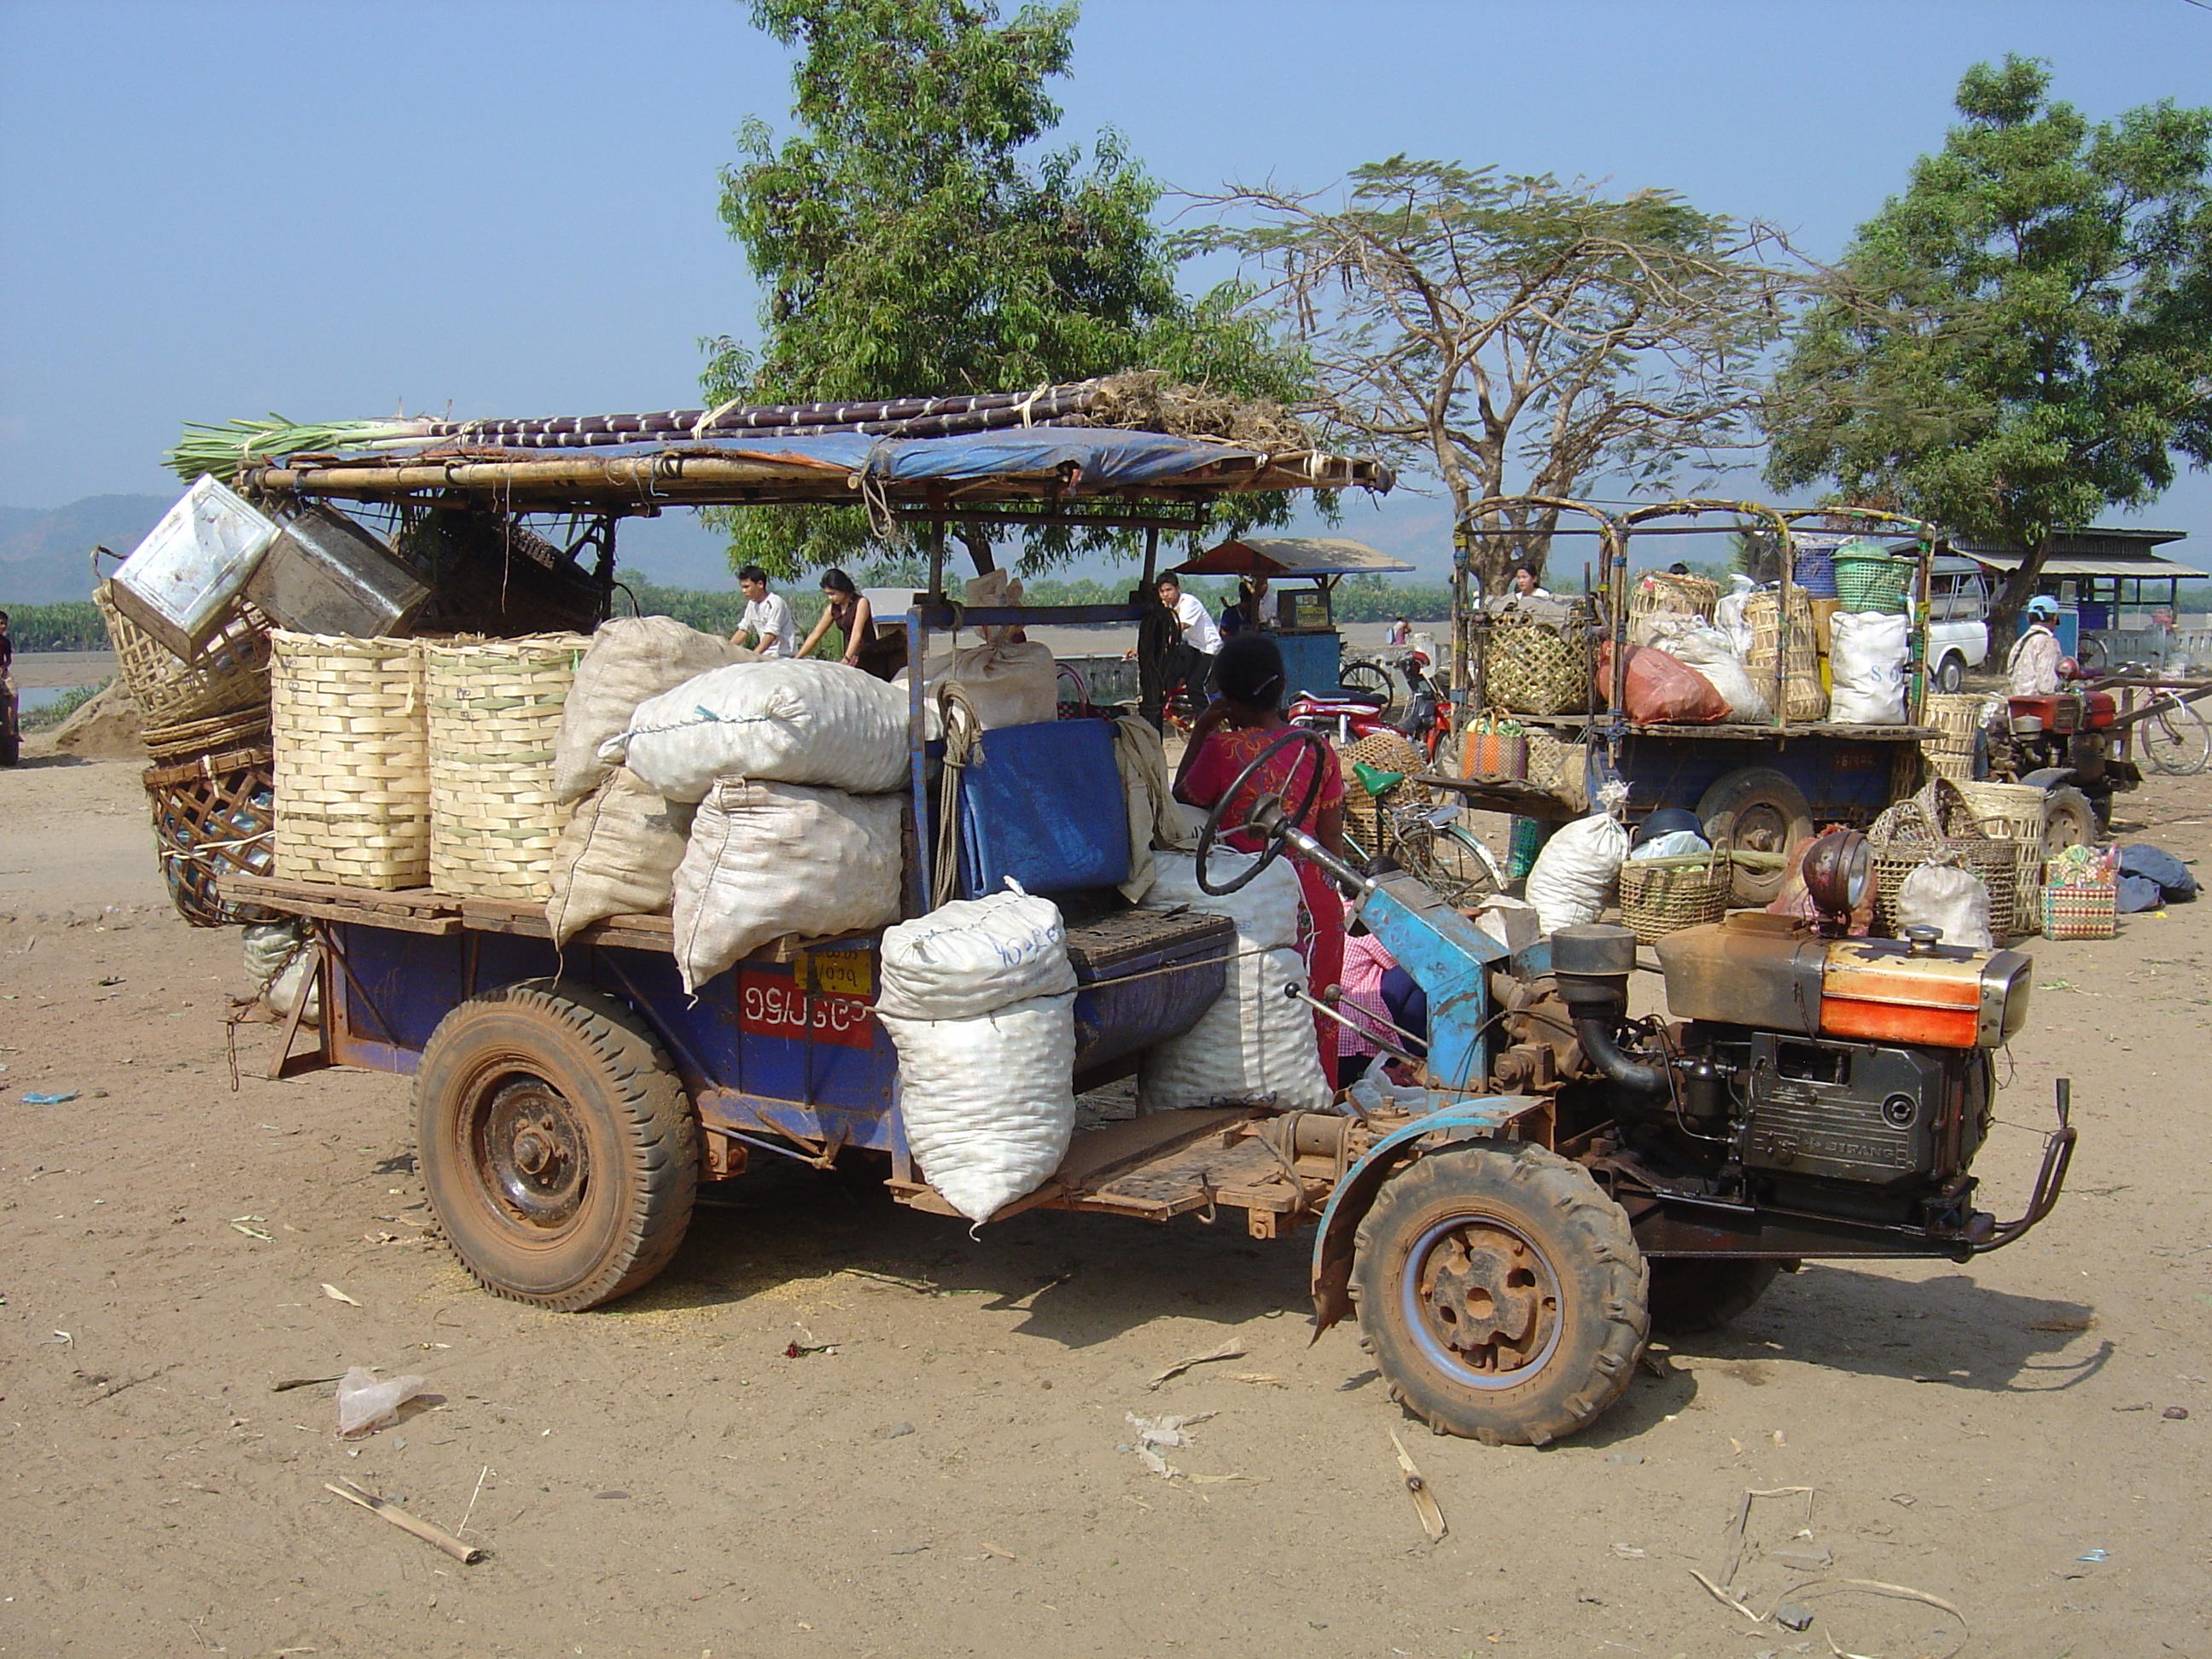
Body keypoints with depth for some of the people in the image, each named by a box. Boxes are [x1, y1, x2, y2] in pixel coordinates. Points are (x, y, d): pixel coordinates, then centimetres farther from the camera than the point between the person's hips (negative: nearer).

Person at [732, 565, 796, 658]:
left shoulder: (775, 603, -14)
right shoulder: (752, 604, 10)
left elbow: (771, 635, -20)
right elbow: (743, 630, 15)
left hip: (782, 655, -7)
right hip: (766, 654, 7)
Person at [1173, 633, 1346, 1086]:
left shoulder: (1224, 748, -12)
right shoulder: (1317, 751, 2)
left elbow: (1181, 801, 5)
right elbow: (1332, 838, 5)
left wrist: (1199, 733, 8)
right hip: (1319, 905, 5)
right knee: (1317, 1022, 14)